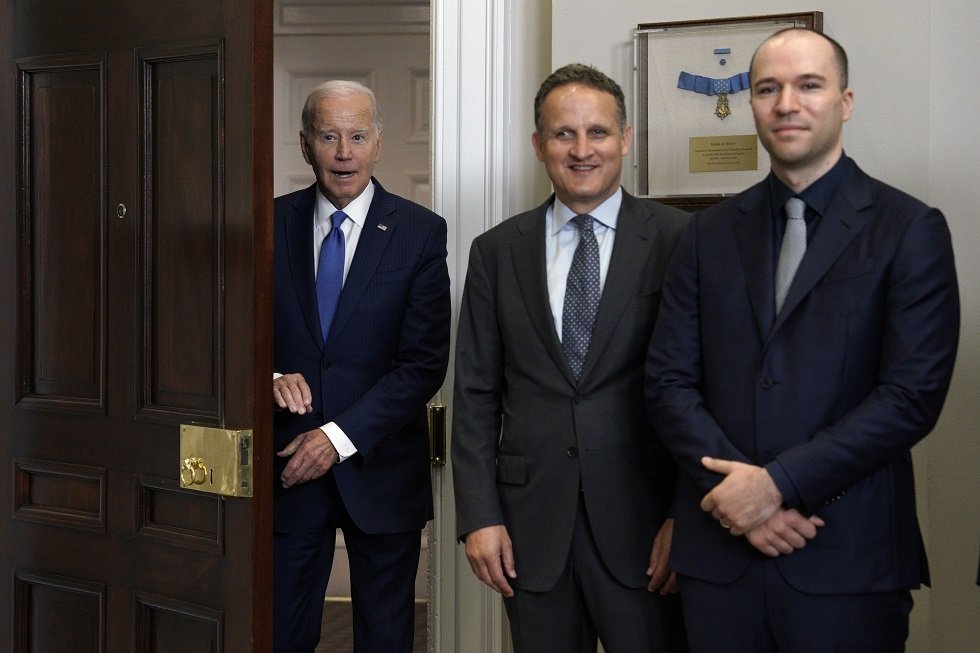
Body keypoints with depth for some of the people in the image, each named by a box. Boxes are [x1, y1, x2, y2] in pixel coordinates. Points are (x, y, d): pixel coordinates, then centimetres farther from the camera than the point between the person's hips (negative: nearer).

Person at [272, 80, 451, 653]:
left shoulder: (421, 232, -4)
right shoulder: (273, 223, 2)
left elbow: (425, 363, -8)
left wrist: (341, 436, -15)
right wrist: (271, 377, -16)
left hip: (380, 469, -1)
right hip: (288, 463, 1)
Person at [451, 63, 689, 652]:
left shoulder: (678, 240, -2)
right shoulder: (497, 251, 7)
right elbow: (475, 394, 7)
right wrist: (479, 517, 1)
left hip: (641, 520, -2)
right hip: (530, 524, 3)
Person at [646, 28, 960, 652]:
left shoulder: (911, 230, -2)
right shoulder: (709, 233, 9)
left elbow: (913, 395, -10)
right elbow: (669, 382, 4)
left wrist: (778, 482, -14)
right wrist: (738, 486, -11)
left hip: (849, 560, -3)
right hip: (718, 548, 3)